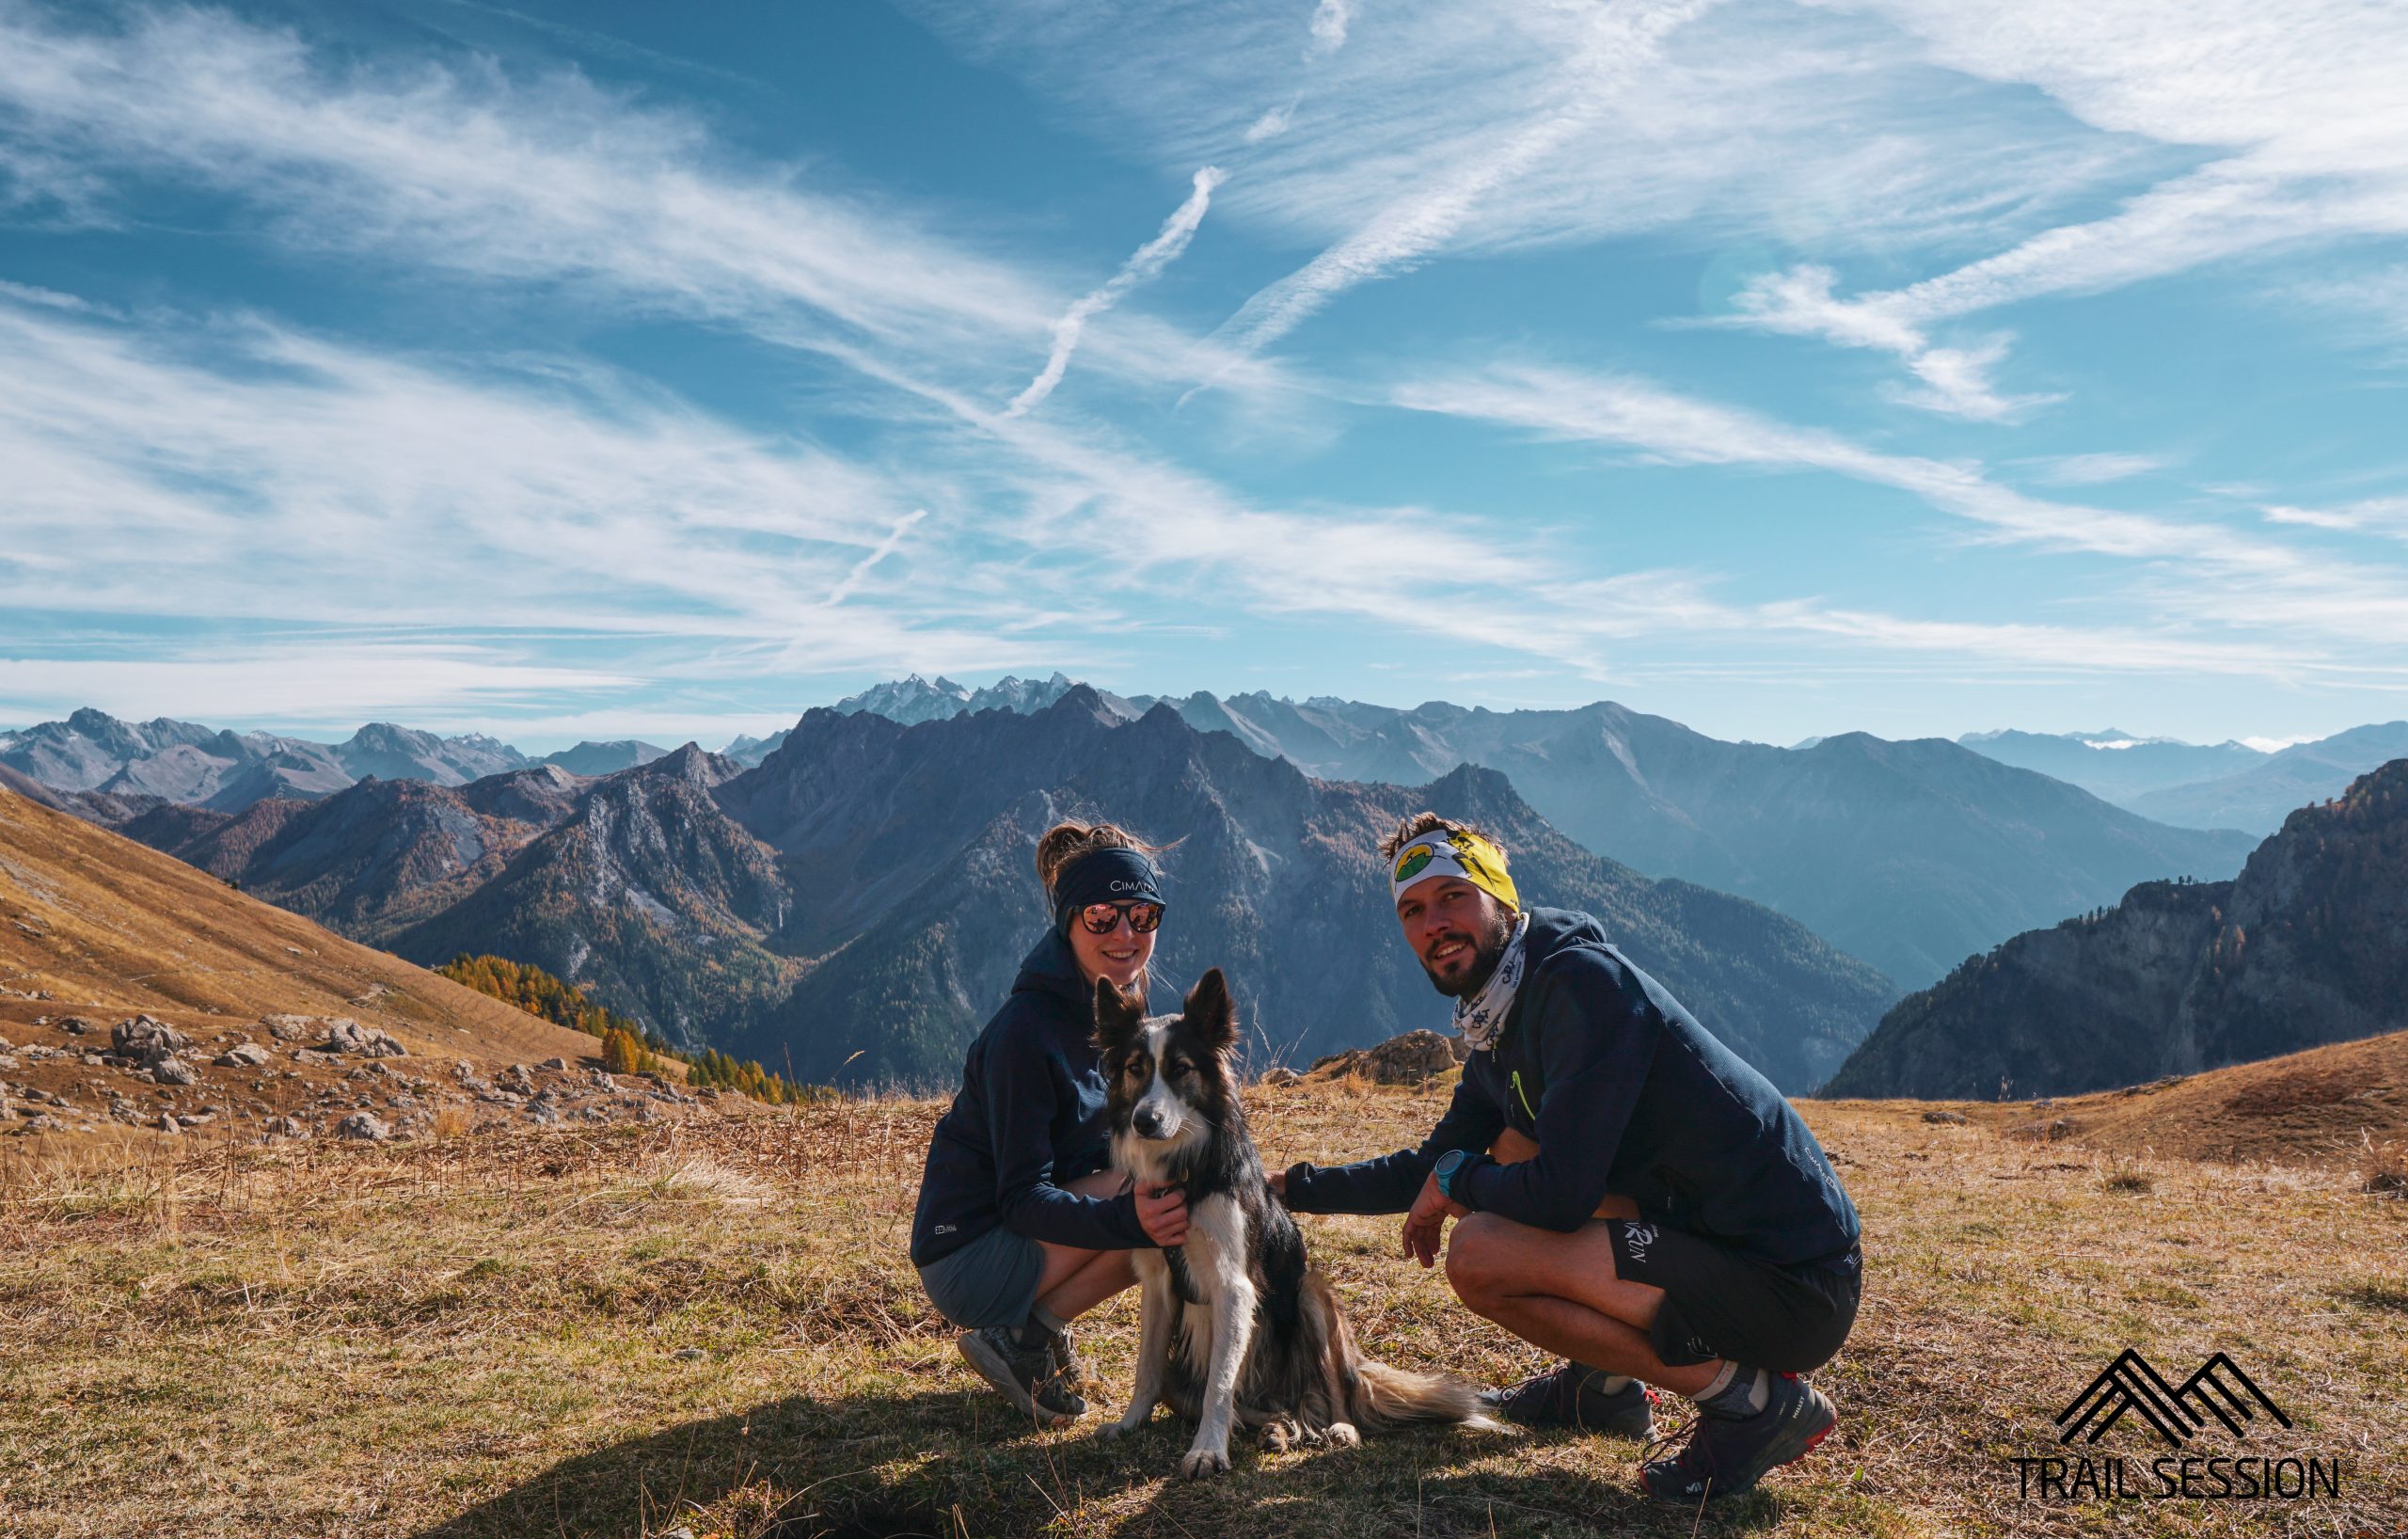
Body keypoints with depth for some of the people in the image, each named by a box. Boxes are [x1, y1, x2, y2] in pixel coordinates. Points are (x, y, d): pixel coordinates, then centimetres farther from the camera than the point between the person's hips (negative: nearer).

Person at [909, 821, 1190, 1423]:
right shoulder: (1026, 1031, -24)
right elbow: (1022, 1199, -24)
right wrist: (1128, 1216, -41)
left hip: (1033, 1239, 8)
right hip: (968, 1261, -8)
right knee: (1149, 1190, -23)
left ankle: (1039, 1327, 7)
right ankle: (1022, 1341, -8)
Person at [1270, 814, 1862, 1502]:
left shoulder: (1582, 981, -17)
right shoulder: (1500, 1031, 12)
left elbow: (1559, 1194, -24)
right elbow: (1432, 1169, 25)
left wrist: (1456, 1180, -4)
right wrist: (1290, 1188, 20)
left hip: (1790, 1285, -10)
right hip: (1712, 1240, 10)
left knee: (1480, 1255, -19)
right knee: (1510, 1150, 16)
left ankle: (1753, 1400, -8)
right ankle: (1603, 1383, 23)